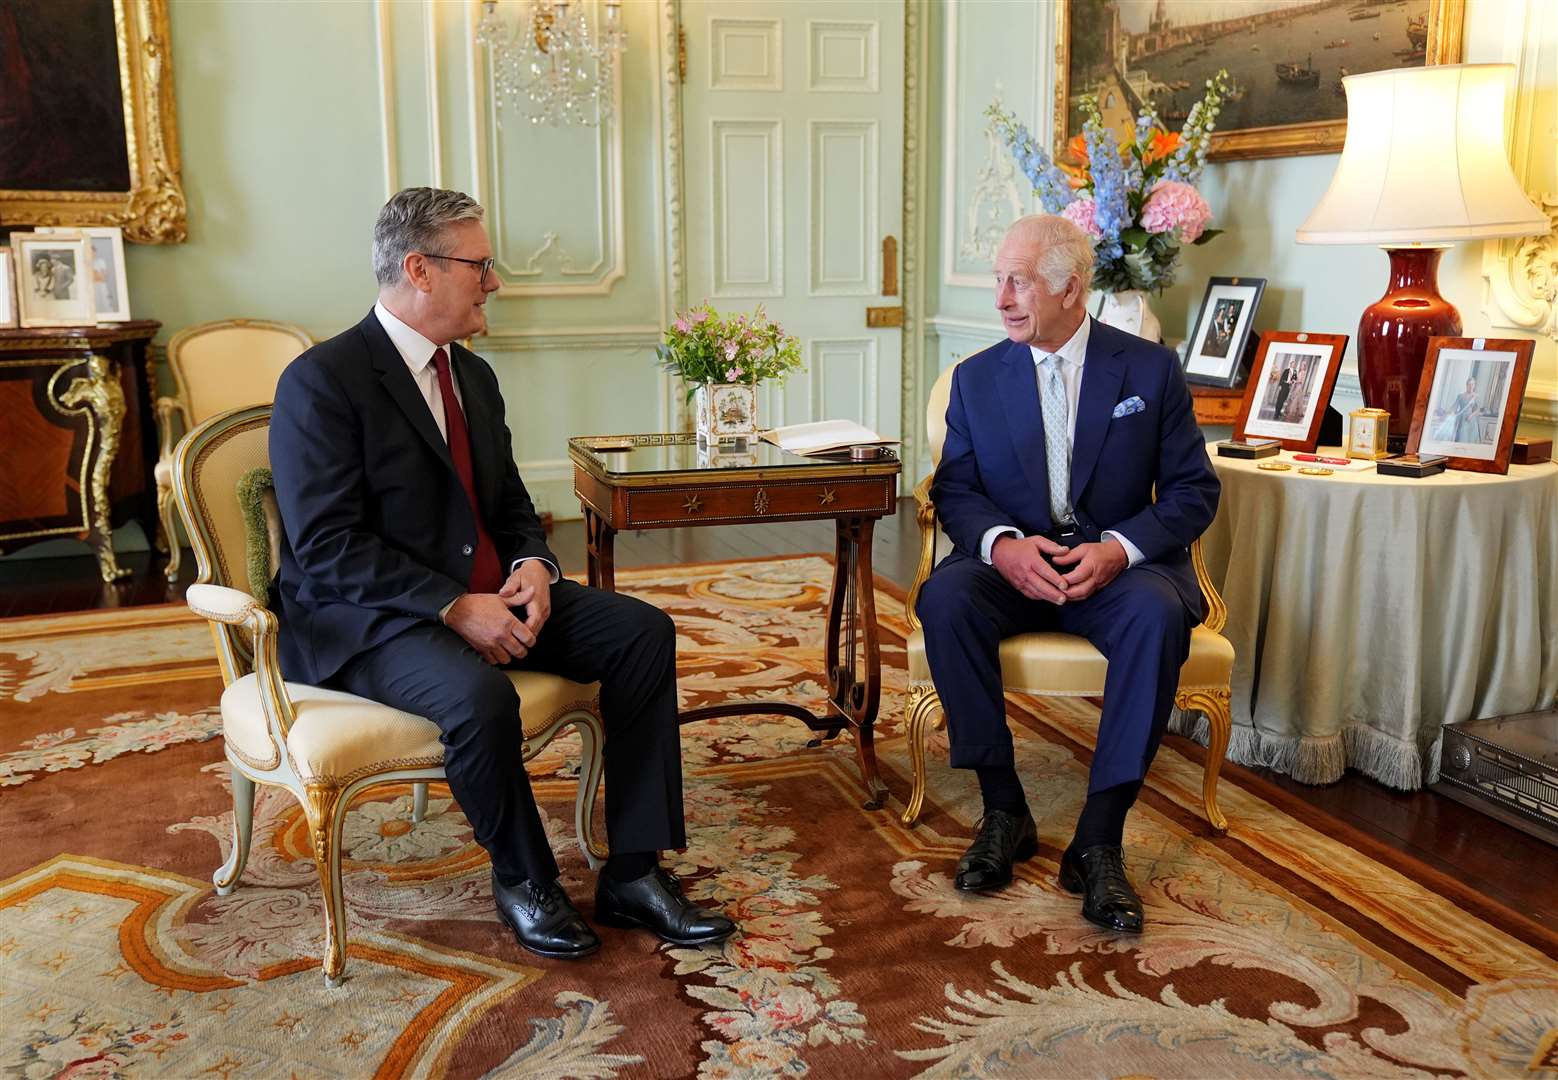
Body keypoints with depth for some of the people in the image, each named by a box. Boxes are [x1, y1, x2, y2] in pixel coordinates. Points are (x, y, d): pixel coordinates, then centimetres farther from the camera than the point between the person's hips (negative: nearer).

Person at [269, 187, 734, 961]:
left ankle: (633, 873, -6)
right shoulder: (322, 382, -13)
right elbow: (327, 550, -19)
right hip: (369, 620, -8)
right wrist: (454, 606, -25)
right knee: (480, 695, -36)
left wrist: (533, 565, -6)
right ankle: (522, 881, -7)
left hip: (485, 597, 8)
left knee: (644, 632, -9)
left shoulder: (472, 374, 12)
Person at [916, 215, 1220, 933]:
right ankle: (1003, 809, -19)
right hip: (1011, 562, 2)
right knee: (945, 598, -31)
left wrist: (1120, 547, -18)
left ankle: (1099, 839, -27)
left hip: (1117, 564, -1)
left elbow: (1193, 489, 0)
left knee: (1158, 613, -35)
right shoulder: (977, 378, 7)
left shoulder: (1152, 369, 3)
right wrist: (1002, 544, -20)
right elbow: (955, 489, 3)